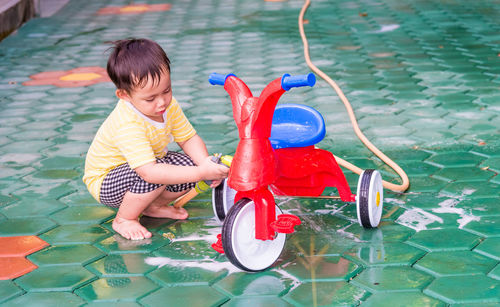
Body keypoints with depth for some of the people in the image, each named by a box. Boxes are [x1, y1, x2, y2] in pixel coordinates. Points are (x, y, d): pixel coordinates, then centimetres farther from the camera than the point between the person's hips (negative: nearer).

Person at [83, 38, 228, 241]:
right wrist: (200, 173, -46)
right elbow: (149, 172, -45)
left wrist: (205, 163, -27)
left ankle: (153, 206, 9)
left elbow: (188, 138, -5)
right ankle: (124, 220, -9)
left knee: (190, 164, -15)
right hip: (104, 182, -7)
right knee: (154, 178, -36)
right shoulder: (127, 125, -38)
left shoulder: (169, 105, -13)